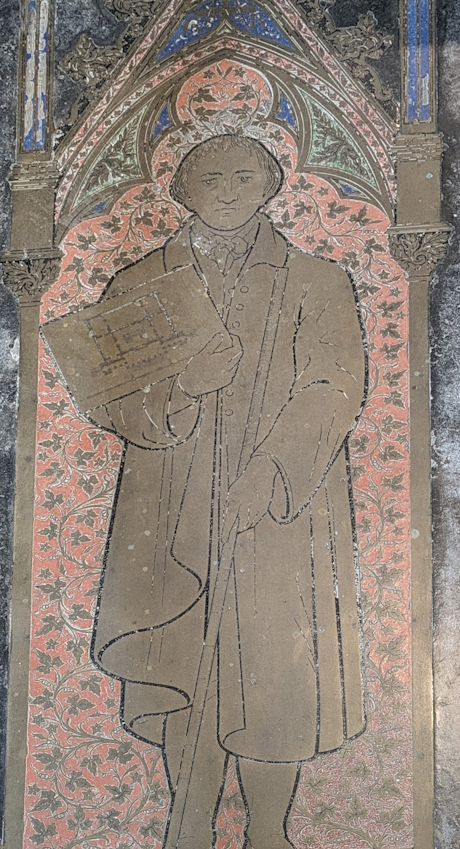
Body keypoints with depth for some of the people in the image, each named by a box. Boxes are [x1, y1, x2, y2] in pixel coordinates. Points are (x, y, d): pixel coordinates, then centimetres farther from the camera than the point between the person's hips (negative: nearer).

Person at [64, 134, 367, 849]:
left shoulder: (317, 284, 7)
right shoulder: (140, 286, 11)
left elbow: (333, 390, -4)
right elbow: (103, 393, 4)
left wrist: (261, 480, -16)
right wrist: (177, 386, -17)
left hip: (282, 515, -1)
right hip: (173, 517, 1)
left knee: (274, 669, 0)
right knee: (182, 668, 4)